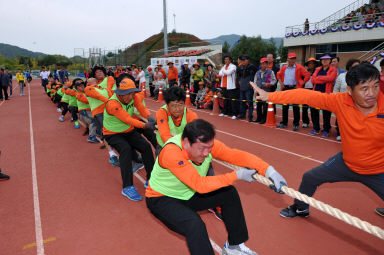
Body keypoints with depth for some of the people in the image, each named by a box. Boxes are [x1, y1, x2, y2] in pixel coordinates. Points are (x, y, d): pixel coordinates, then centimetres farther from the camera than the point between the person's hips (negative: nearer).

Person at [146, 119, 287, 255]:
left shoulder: (206, 144, -17)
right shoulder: (171, 152, -35)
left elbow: (236, 155, -19)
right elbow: (199, 184, -37)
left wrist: (268, 170, -32)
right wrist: (237, 175, -31)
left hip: (189, 193, 7)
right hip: (162, 199, -6)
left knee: (229, 193, -5)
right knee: (195, 224, -33)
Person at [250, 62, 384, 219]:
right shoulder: (340, 101, -21)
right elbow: (308, 96, -24)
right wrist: (270, 96, -27)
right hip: (346, 162, 3)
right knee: (310, 178, 14)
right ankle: (300, 208, 44)